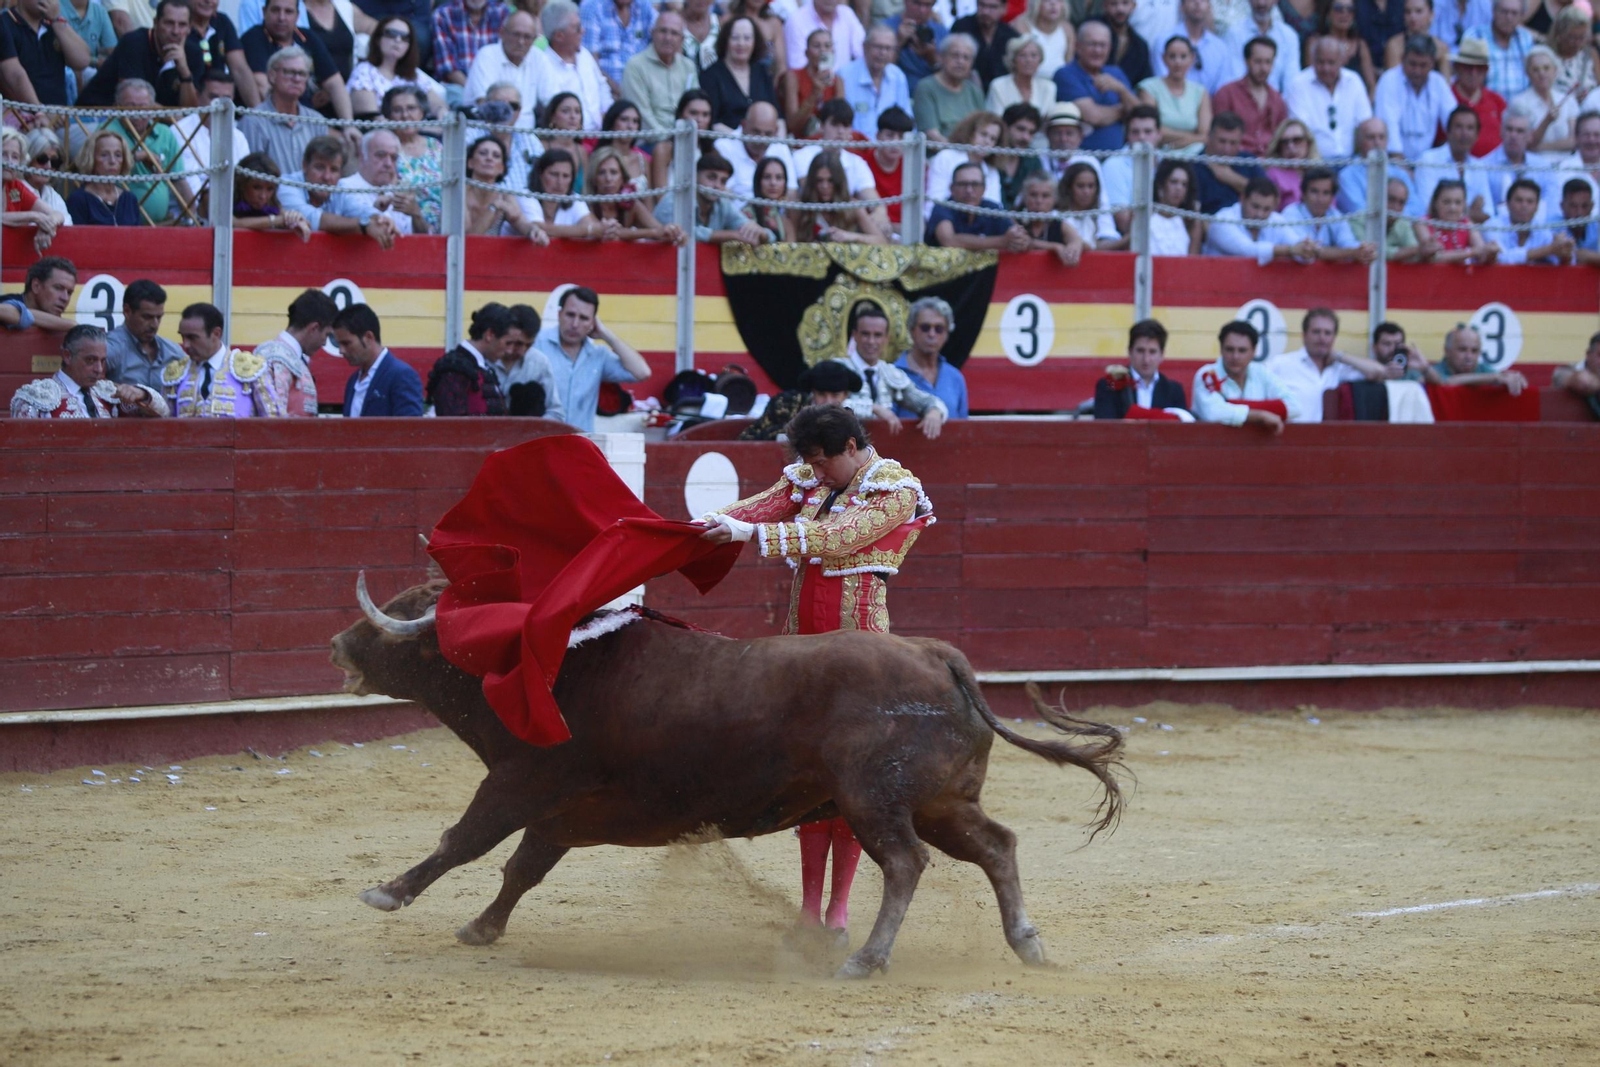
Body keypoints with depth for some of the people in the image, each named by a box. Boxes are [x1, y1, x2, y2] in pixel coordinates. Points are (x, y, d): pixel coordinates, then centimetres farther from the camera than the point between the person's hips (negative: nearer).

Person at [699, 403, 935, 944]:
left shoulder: (895, 491, -8)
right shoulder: (810, 481, 13)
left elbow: (835, 535, -22)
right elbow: (762, 506, -1)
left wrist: (750, 533, -30)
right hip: (803, 634, 7)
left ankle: (839, 906, -2)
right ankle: (809, 906, 8)